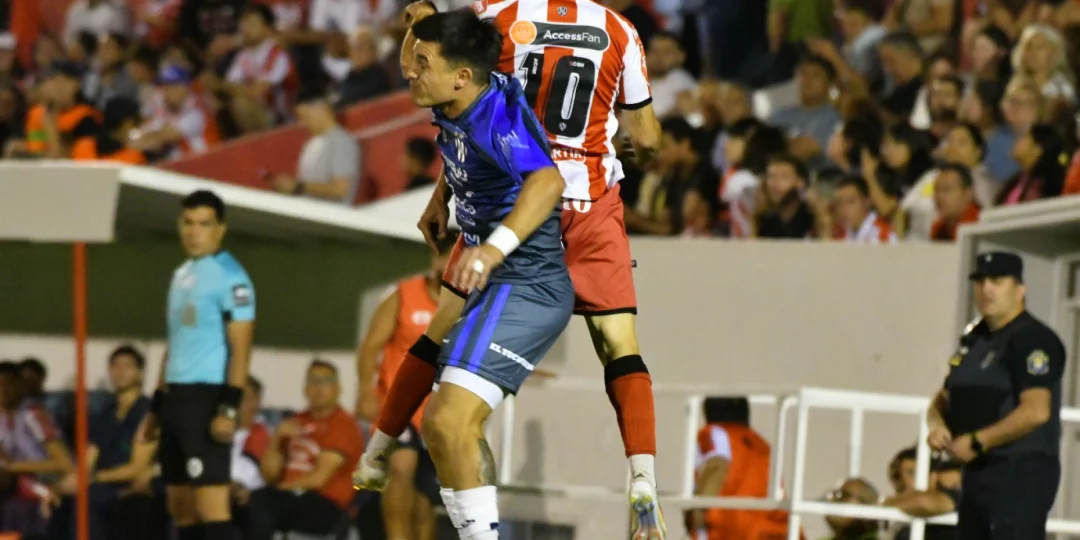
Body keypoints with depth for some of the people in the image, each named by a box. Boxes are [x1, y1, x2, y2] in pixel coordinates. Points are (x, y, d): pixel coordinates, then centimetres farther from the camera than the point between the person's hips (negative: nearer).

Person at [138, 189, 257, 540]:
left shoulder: (229, 276, -8)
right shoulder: (181, 275, 18)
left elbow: (240, 349, -13)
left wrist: (229, 408, -21)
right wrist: (157, 407, 22)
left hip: (207, 396, -9)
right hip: (176, 396, 9)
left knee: (210, 496, -12)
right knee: (180, 503, 9)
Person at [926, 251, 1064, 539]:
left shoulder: (1032, 339, -12)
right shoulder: (973, 339, 17)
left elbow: (1036, 411, -23)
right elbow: (943, 399, 23)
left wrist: (977, 442, -19)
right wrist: (937, 425, -1)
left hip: (1021, 475, -10)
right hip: (978, 471, 10)